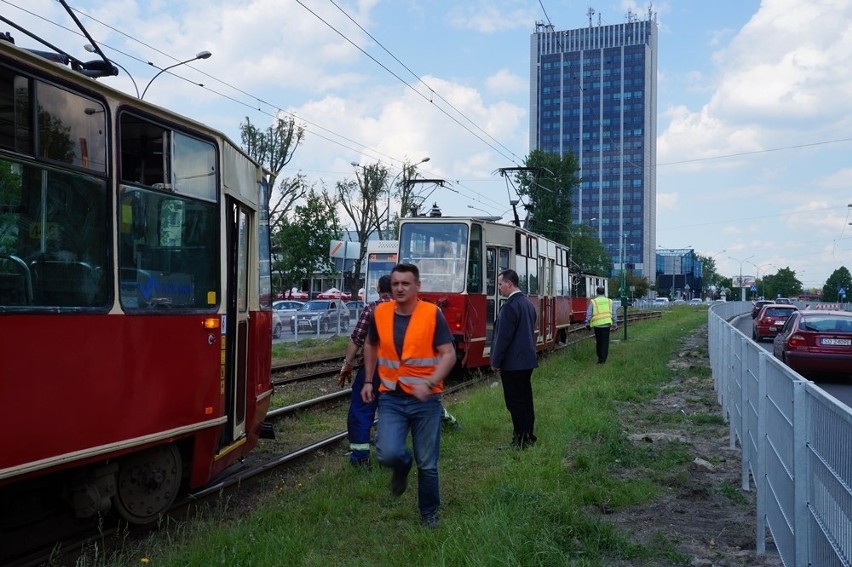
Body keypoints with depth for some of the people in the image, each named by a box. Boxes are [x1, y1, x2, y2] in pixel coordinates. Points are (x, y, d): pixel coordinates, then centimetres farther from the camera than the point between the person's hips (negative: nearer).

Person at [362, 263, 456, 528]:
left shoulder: (433, 314, -10)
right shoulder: (380, 313, 0)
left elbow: (449, 355, -11)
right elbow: (371, 346, 19)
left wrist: (429, 383, -25)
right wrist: (368, 381, 13)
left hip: (425, 399, -2)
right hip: (391, 398, 2)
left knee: (427, 464, 7)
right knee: (388, 454, -15)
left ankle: (429, 512, 31)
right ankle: (402, 466, 23)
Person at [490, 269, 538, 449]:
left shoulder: (510, 306, -18)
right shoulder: (528, 303, 11)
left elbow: (503, 336, -19)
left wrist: (495, 361, -11)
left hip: (512, 363, -9)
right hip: (527, 360, 9)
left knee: (515, 402, -3)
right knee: (526, 399, 14)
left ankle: (520, 441, 1)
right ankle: (528, 437, 20)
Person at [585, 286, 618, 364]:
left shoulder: (593, 302, 1)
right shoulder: (609, 301, 6)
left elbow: (588, 314, 0)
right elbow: (614, 314, 8)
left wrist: (587, 323, 8)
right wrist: (615, 324, 15)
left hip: (597, 324, 0)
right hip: (606, 324, 0)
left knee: (598, 341, 14)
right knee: (605, 342, 4)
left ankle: (600, 357, 21)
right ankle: (603, 359, -1)